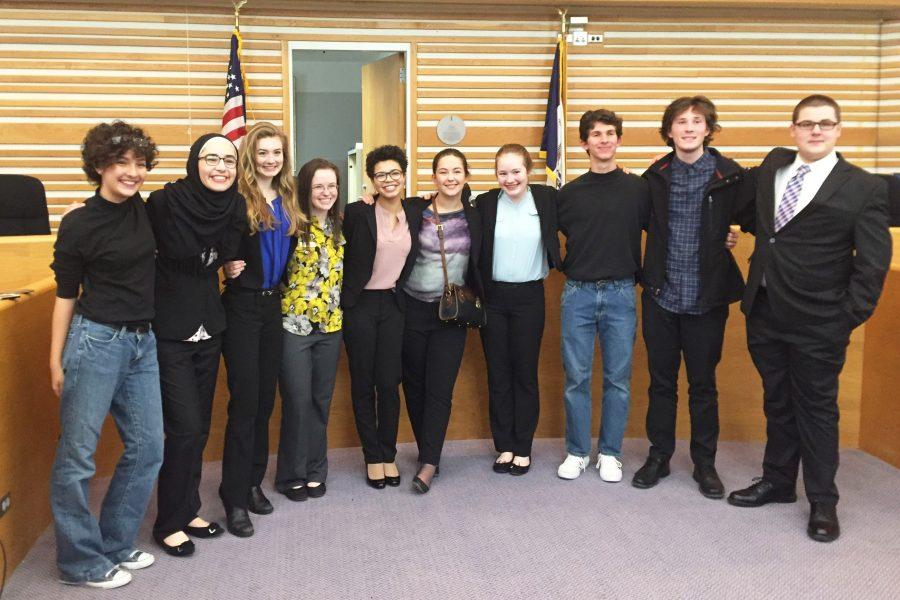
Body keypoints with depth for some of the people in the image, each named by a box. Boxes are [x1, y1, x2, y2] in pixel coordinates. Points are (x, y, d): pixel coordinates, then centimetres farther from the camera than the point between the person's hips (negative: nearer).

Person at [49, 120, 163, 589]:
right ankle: (80, 561, 14)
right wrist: (56, 361, -3)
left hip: (142, 342, 7)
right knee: (77, 454, 0)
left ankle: (116, 545, 24)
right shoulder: (79, 224, -8)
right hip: (96, 340, -6)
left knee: (147, 448, 9)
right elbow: (65, 294, -4)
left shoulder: (142, 210, 7)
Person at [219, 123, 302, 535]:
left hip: (272, 305, 6)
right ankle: (235, 497, 4)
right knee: (245, 400, -5)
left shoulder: (287, 200, 9)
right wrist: (226, 266, -25)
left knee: (265, 399, 11)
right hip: (242, 306, -6)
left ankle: (253, 482, 24)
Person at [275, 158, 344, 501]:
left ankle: (315, 471, 25)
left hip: (331, 324, 5)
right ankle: (292, 475, 17)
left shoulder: (340, 225, 7)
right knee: (298, 402, 1)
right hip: (295, 323, -5)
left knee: (321, 400, 11)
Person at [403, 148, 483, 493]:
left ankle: (428, 464, -1)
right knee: (415, 384, 8)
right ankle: (428, 450, 23)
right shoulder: (415, 211, -1)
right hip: (413, 308, 0)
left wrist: (475, 301, 3)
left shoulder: (474, 217, 4)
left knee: (440, 388, -5)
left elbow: (480, 266, 11)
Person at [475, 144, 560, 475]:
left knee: (525, 373, 6)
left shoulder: (546, 198, -1)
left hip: (529, 297, -1)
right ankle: (504, 445, 20)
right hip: (493, 297, 1)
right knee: (498, 374, 7)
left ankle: (523, 448, 18)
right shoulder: (485, 203, -1)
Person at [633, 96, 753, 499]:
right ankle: (659, 457, 25)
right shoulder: (655, 177, 2)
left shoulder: (729, 175, -5)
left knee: (703, 384, 9)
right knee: (661, 382, 11)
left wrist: (730, 235, -11)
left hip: (707, 297, -2)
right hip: (661, 295, 2)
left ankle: (705, 463, 23)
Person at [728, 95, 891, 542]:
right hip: (765, 314, 5)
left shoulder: (863, 188, -8)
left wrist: (850, 318, -11)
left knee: (817, 409, 7)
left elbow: (873, 262, -7)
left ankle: (822, 503, 21)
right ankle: (777, 482, 34)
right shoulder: (772, 166, 6)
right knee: (777, 403, 18)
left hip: (817, 324, -5)